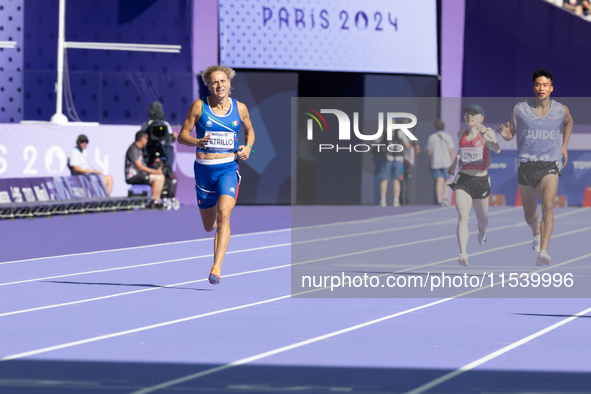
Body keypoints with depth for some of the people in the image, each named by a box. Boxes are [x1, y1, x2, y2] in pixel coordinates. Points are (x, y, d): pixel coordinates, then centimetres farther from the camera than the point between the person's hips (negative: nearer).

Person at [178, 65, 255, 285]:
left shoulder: (240, 108, 2)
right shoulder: (199, 106, -3)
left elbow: (249, 131, 21)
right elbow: (182, 135, -1)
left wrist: (248, 147, 0)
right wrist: (197, 142, -22)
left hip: (228, 168, -1)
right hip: (204, 169, 1)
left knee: (223, 215, -24)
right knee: (209, 226, 10)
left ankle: (217, 267, -28)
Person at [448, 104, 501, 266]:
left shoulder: (487, 133, -6)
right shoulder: (461, 134, 7)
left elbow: (497, 149, -27)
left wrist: (486, 134, -40)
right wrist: (454, 163, 30)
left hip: (481, 181, -2)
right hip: (463, 180, 2)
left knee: (482, 221, 15)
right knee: (462, 216, -19)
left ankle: (482, 230, 54)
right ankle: (463, 255, -26)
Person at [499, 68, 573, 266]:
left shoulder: (561, 110, 1)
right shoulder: (520, 109, -2)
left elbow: (568, 122, 25)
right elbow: (511, 134, 7)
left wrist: (564, 146, 19)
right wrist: (504, 134, -17)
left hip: (549, 166, -1)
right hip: (526, 166, 1)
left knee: (548, 206, -25)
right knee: (529, 215, 14)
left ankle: (543, 252, -30)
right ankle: (536, 232, 50)